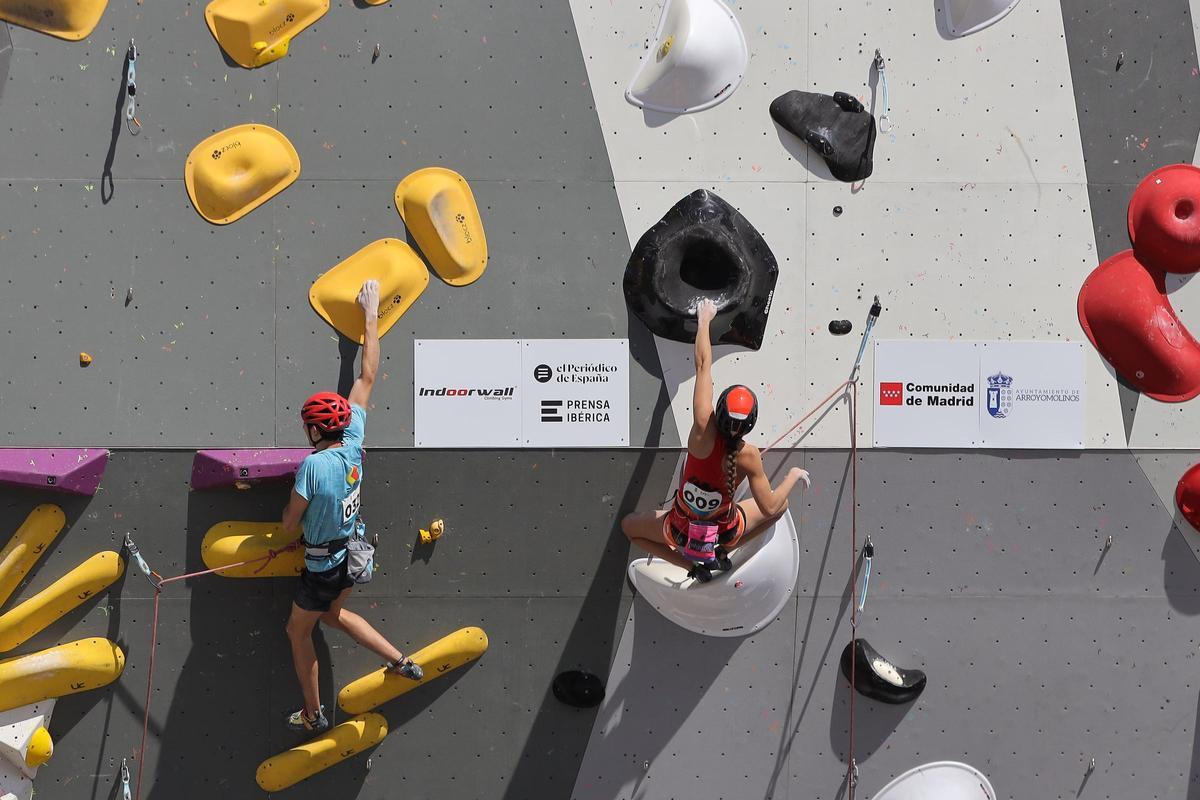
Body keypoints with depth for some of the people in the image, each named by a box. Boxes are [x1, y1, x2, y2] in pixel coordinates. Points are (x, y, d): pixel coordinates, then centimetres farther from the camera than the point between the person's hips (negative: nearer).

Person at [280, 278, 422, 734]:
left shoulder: (313, 465, -28)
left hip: (323, 566, -7)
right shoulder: (353, 444, -11)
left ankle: (313, 714, 30)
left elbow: (289, 524, -20)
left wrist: (294, 509, 4)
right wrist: (371, 315, 1)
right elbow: (367, 378, -4)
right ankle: (401, 662, 28)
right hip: (353, 554, 7)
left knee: (298, 631, 17)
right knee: (332, 614, 31)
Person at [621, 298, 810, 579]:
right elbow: (769, 507, -18)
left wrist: (704, 319, -8)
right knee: (781, 504, 24)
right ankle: (722, 552, 20)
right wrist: (794, 475, -3)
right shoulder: (749, 456, -28)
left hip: (681, 530, 0)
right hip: (724, 532, 0)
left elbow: (703, 365, -20)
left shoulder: (703, 429, -29)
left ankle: (691, 566, 16)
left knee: (628, 526, 29)